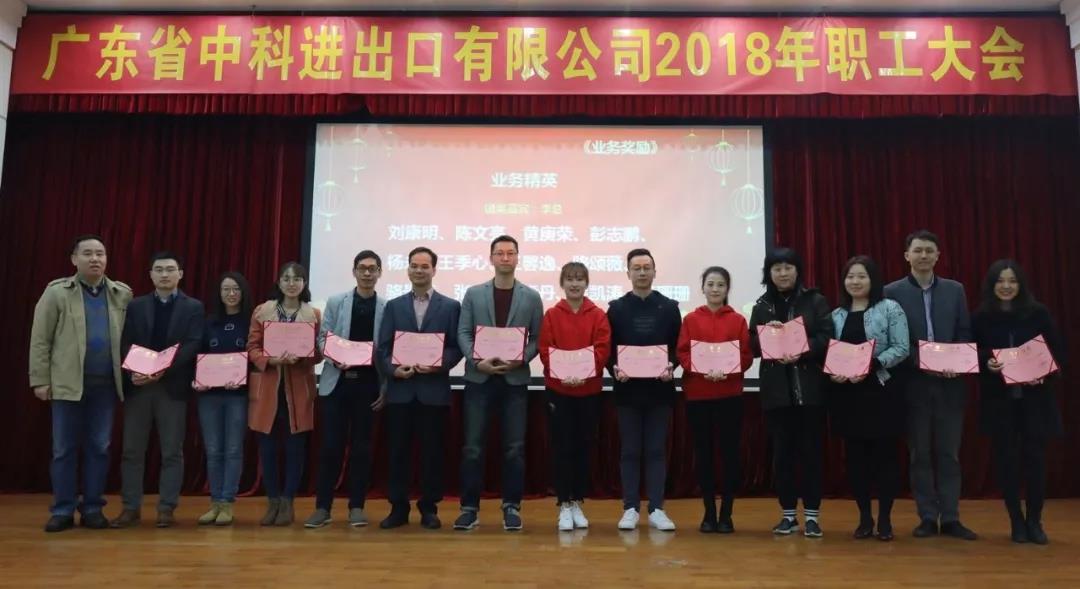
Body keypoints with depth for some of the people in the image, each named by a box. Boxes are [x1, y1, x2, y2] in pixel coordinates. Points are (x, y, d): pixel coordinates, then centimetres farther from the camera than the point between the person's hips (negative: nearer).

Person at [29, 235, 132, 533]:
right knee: (64, 449, 4)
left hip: (106, 384, 2)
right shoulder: (56, 293, 0)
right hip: (68, 384, -2)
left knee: (99, 448, 6)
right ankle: (62, 510, 14)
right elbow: (40, 340, 0)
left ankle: (93, 508, 16)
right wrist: (40, 380, -5)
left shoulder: (122, 295, 6)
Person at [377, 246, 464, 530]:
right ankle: (398, 508, 16)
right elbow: (383, 348, 6)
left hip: (434, 390, -1)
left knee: (432, 451, 3)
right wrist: (394, 369, -11)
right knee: (398, 451, 5)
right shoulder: (394, 305, 12)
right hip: (400, 390, 2)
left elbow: (456, 347, 2)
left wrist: (439, 365, -16)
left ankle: (429, 508, 15)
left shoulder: (451, 306, 6)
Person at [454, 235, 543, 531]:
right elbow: (463, 333, 2)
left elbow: (537, 338, 4)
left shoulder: (531, 297, 6)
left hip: (515, 379, 0)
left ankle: (511, 507, 15)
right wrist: (477, 361, -14)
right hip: (479, 378, 0)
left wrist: (519, 360, -13)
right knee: (473, 447, 2)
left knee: (514, 448, 4)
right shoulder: (473, 294, 7)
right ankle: (470, 507, 11)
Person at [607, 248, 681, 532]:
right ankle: (631, 508, 12)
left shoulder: (669, 307, 7)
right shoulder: (616, 308, 6)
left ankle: (656, 509, 10)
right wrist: (614, 369, -16)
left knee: (657, 450, 5)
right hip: (628, 389, 0)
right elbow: (607, 348, 3)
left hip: (660, 388, 0)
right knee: (630, 451, 5)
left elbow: (679, 347, 4)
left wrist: (671, 366, -15)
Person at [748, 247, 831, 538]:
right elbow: (752, 346, 7)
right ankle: (788, 514, 15)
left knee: (810, 450, 1)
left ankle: (812, 514, 10)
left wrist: (802, 351, -21)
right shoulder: (762, 306, 11)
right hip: (776, 388, 2)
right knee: (782, 451, 6)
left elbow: (826, 337, -5)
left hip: (809, 386, -2)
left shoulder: (815, 301, 4)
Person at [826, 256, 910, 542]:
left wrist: (871, 365, -20)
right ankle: (864, 518, 19)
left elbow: (902, 348, -10)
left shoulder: (890, 308, -2)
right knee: (855, 456, 8)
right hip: (847, 394, 4)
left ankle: (885, 519, 15)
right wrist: (832, 371, -10)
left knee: (884, 455, 3)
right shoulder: (837, 315, 11)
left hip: (881, 391, -4)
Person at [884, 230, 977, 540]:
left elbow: (965, 334, 7)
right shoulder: (892, 292, 0)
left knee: (949, 453, 8)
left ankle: (950, 518, 16)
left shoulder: (955, 290, 9)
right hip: (913, 384, -2)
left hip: (950, 383, 2)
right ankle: (927, 518, 14)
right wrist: (921, 361, -16)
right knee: (920, 454, 5)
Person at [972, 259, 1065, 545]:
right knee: (1005, 459, 4)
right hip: (998, 400, 0)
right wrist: (986, 364, -17)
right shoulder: (981, 318, 0)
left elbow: (1059, 351, 3)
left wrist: (1044, 373, -13)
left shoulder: (1038, 313, 0)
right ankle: (1016, 521, 17)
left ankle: (1035, 521, 16)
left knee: (1034, 457, 0)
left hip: (1034, 397, 0)